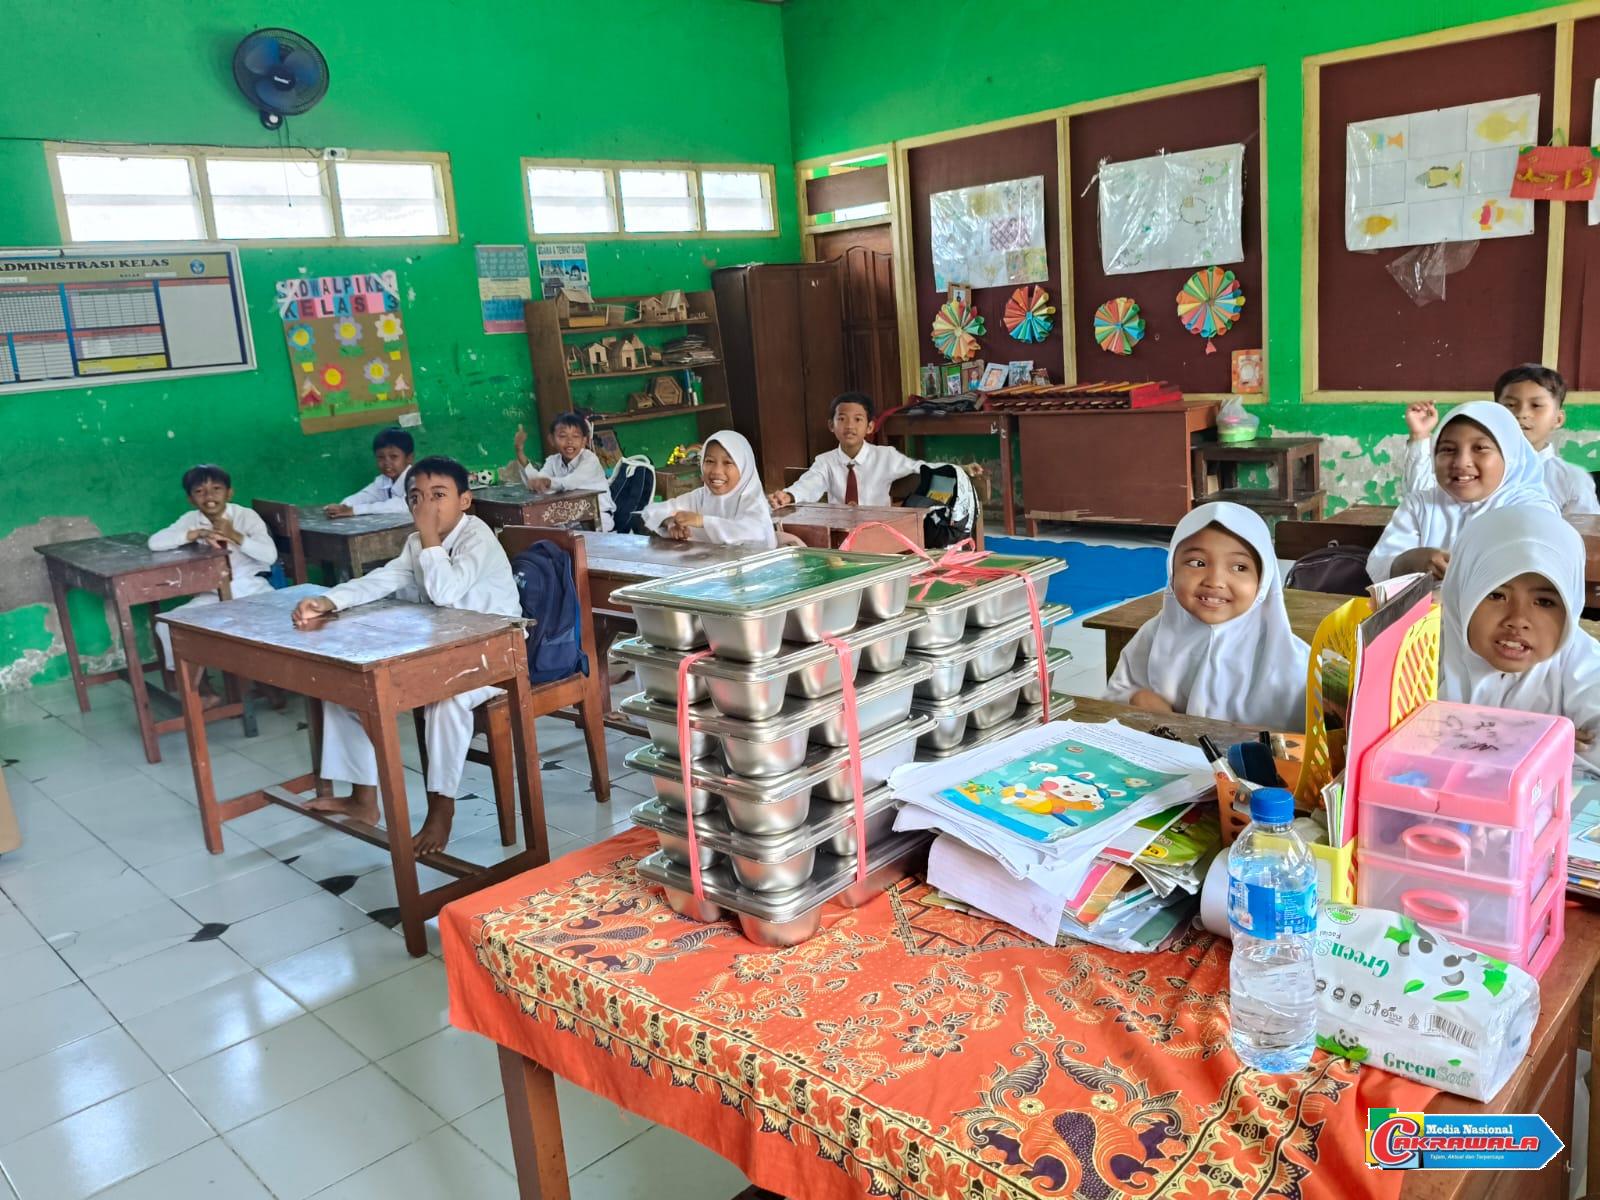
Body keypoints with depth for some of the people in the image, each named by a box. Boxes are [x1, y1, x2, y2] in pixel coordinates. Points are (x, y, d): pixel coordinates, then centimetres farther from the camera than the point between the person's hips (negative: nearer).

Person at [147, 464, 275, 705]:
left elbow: (270, 555, -18)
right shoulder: (191, 519, 0)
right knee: (168, 626, -16)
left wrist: (235, 536, -26)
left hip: (251, 588, -3)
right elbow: (154, 542, -14)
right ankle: (206, 693, 0)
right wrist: (198, 534, -22)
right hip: (213, 593, 3)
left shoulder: (246, 516, -7)